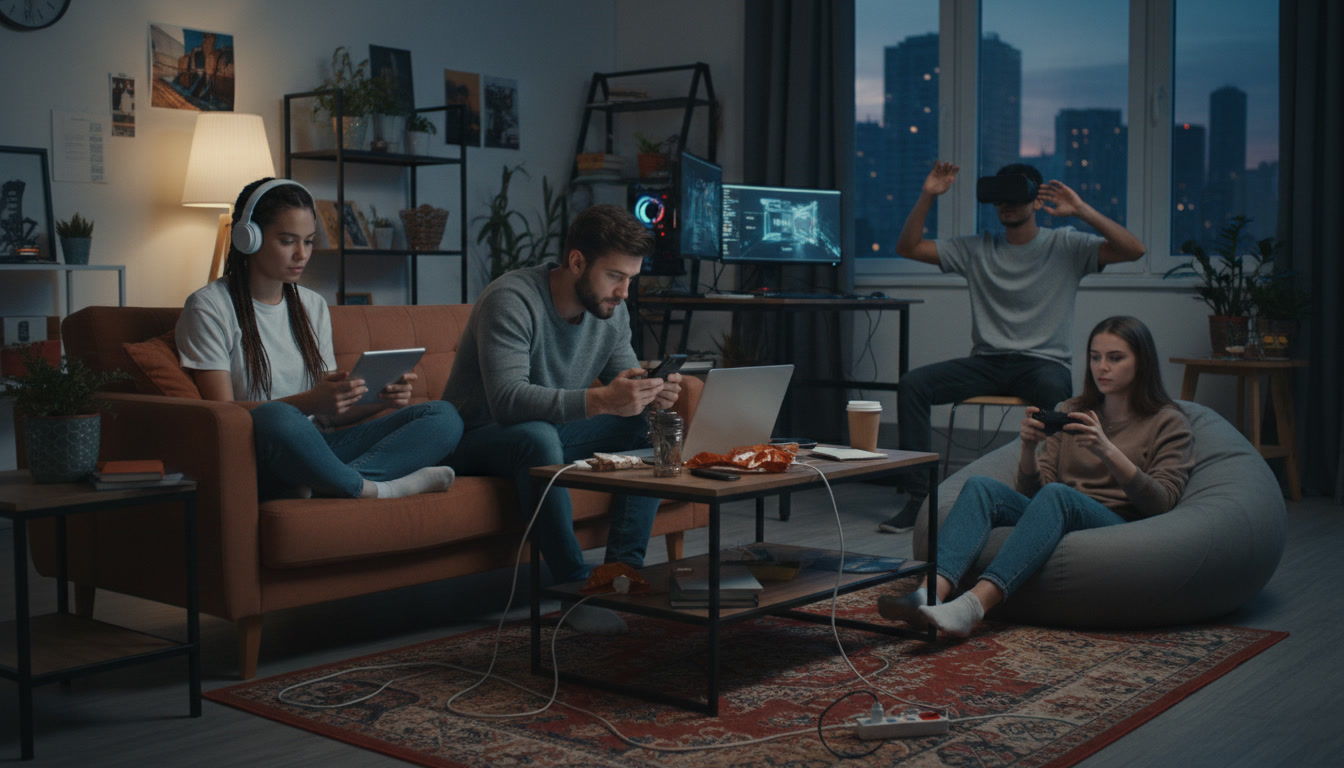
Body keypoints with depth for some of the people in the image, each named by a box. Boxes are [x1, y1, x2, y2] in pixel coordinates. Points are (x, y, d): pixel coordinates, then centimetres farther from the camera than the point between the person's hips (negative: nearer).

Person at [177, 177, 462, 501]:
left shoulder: (313, 306, 19)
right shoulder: (209, 307, -1)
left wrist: (381, 399, -6)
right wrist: (310, 402, -24)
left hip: (315, 453, 6)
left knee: (444, 416, -13)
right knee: (276, 418, -42)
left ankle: (321, 486, -32)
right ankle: (375, 489, -19)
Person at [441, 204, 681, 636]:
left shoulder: (612, 312, 0)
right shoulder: (511, 301, -24)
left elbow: (625, 379, 5)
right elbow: (507, 399, -36)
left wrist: (651, 395, -21)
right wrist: (599, 400, -48)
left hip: (546, 437, 7)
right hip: (476, 442, -7)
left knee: (650, 427, -9)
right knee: (537, 435, -39)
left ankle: (623, 569, -16)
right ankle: (576, 589, -33)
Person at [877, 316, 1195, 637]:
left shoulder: (1169, 423, 10)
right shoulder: (1071, 411, 22)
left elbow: (1161, 503, -6)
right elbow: (1033, 489, 16)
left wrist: (1107, 451, -18)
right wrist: (1029, 447, -5)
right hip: (1057, 517, 5)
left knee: (1056, 494, -36)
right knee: (981, 486, -22)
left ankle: (974, 605, -54)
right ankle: (932, 593, -45)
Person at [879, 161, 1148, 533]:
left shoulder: (1065, 246, 5)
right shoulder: (977, 250, 13)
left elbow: (1134, 250, -7)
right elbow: (908, 247, 12)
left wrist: (1082, 210, -14)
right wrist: (927, 197, -1)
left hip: (1044, 362, -3)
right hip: (986, 362, 3)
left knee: (1052, 388, -40)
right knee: (911, 384, -19)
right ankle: (918, 496, -19)